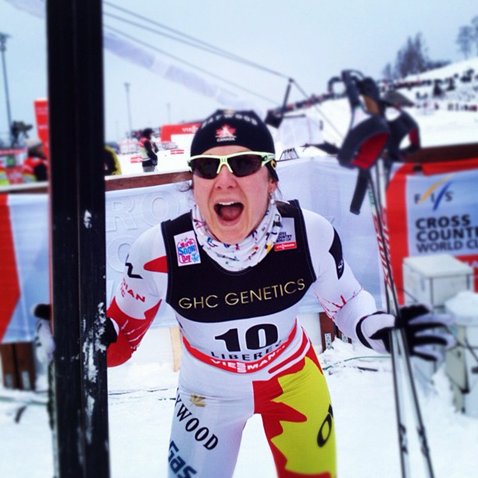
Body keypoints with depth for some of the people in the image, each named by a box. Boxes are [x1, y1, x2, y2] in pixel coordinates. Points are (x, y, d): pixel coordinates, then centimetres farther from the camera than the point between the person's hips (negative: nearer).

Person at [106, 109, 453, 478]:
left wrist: (378, 328, -28)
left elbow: (346, 302, -7)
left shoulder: (309, 234, -26)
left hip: (292, 377, 1)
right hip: (207, 393, 0)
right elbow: (122, 335, -14)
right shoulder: (158, 251, -29)